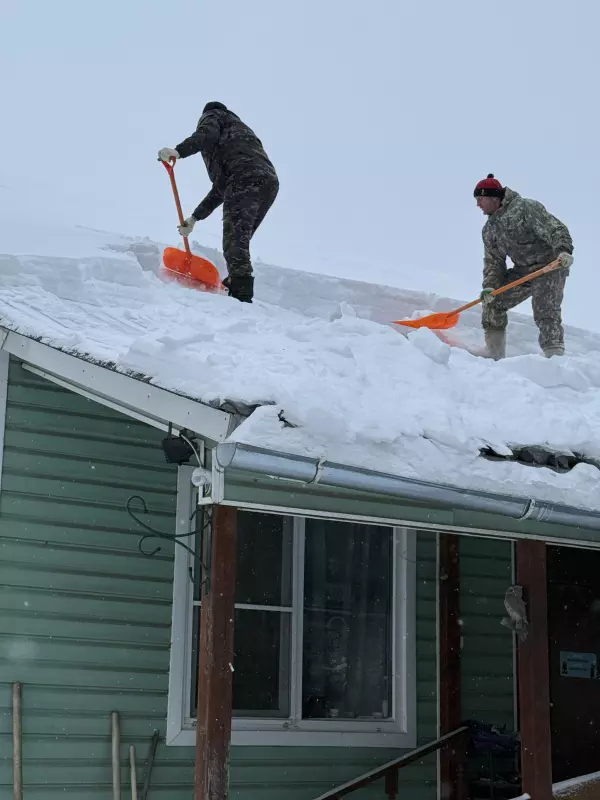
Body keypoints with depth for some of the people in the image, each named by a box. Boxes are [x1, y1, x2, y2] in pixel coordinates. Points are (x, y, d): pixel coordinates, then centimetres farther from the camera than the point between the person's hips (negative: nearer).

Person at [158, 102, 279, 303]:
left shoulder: (211, 116, 24)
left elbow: (207, 134, -5)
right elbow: (221, 188, 41)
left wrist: (178, 151, -17)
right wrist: (194, 218, 42)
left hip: (246, 179, -8)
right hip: (269, 182, 8)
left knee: (235, 243, -17)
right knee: (238, 243, 15)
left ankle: (242, 296, -29)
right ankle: (234, 287, 13)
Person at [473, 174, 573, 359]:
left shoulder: (525, 208, -16)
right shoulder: (489, 229, 8)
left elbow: (555, 229, -21)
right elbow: (493, 261, 7)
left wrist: (564, 250, -39)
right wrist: (490, 286, -10)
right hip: (522, 271, 8)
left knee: (545, 313, -20)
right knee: (492, 302, 6)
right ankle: (495, 355, 15)